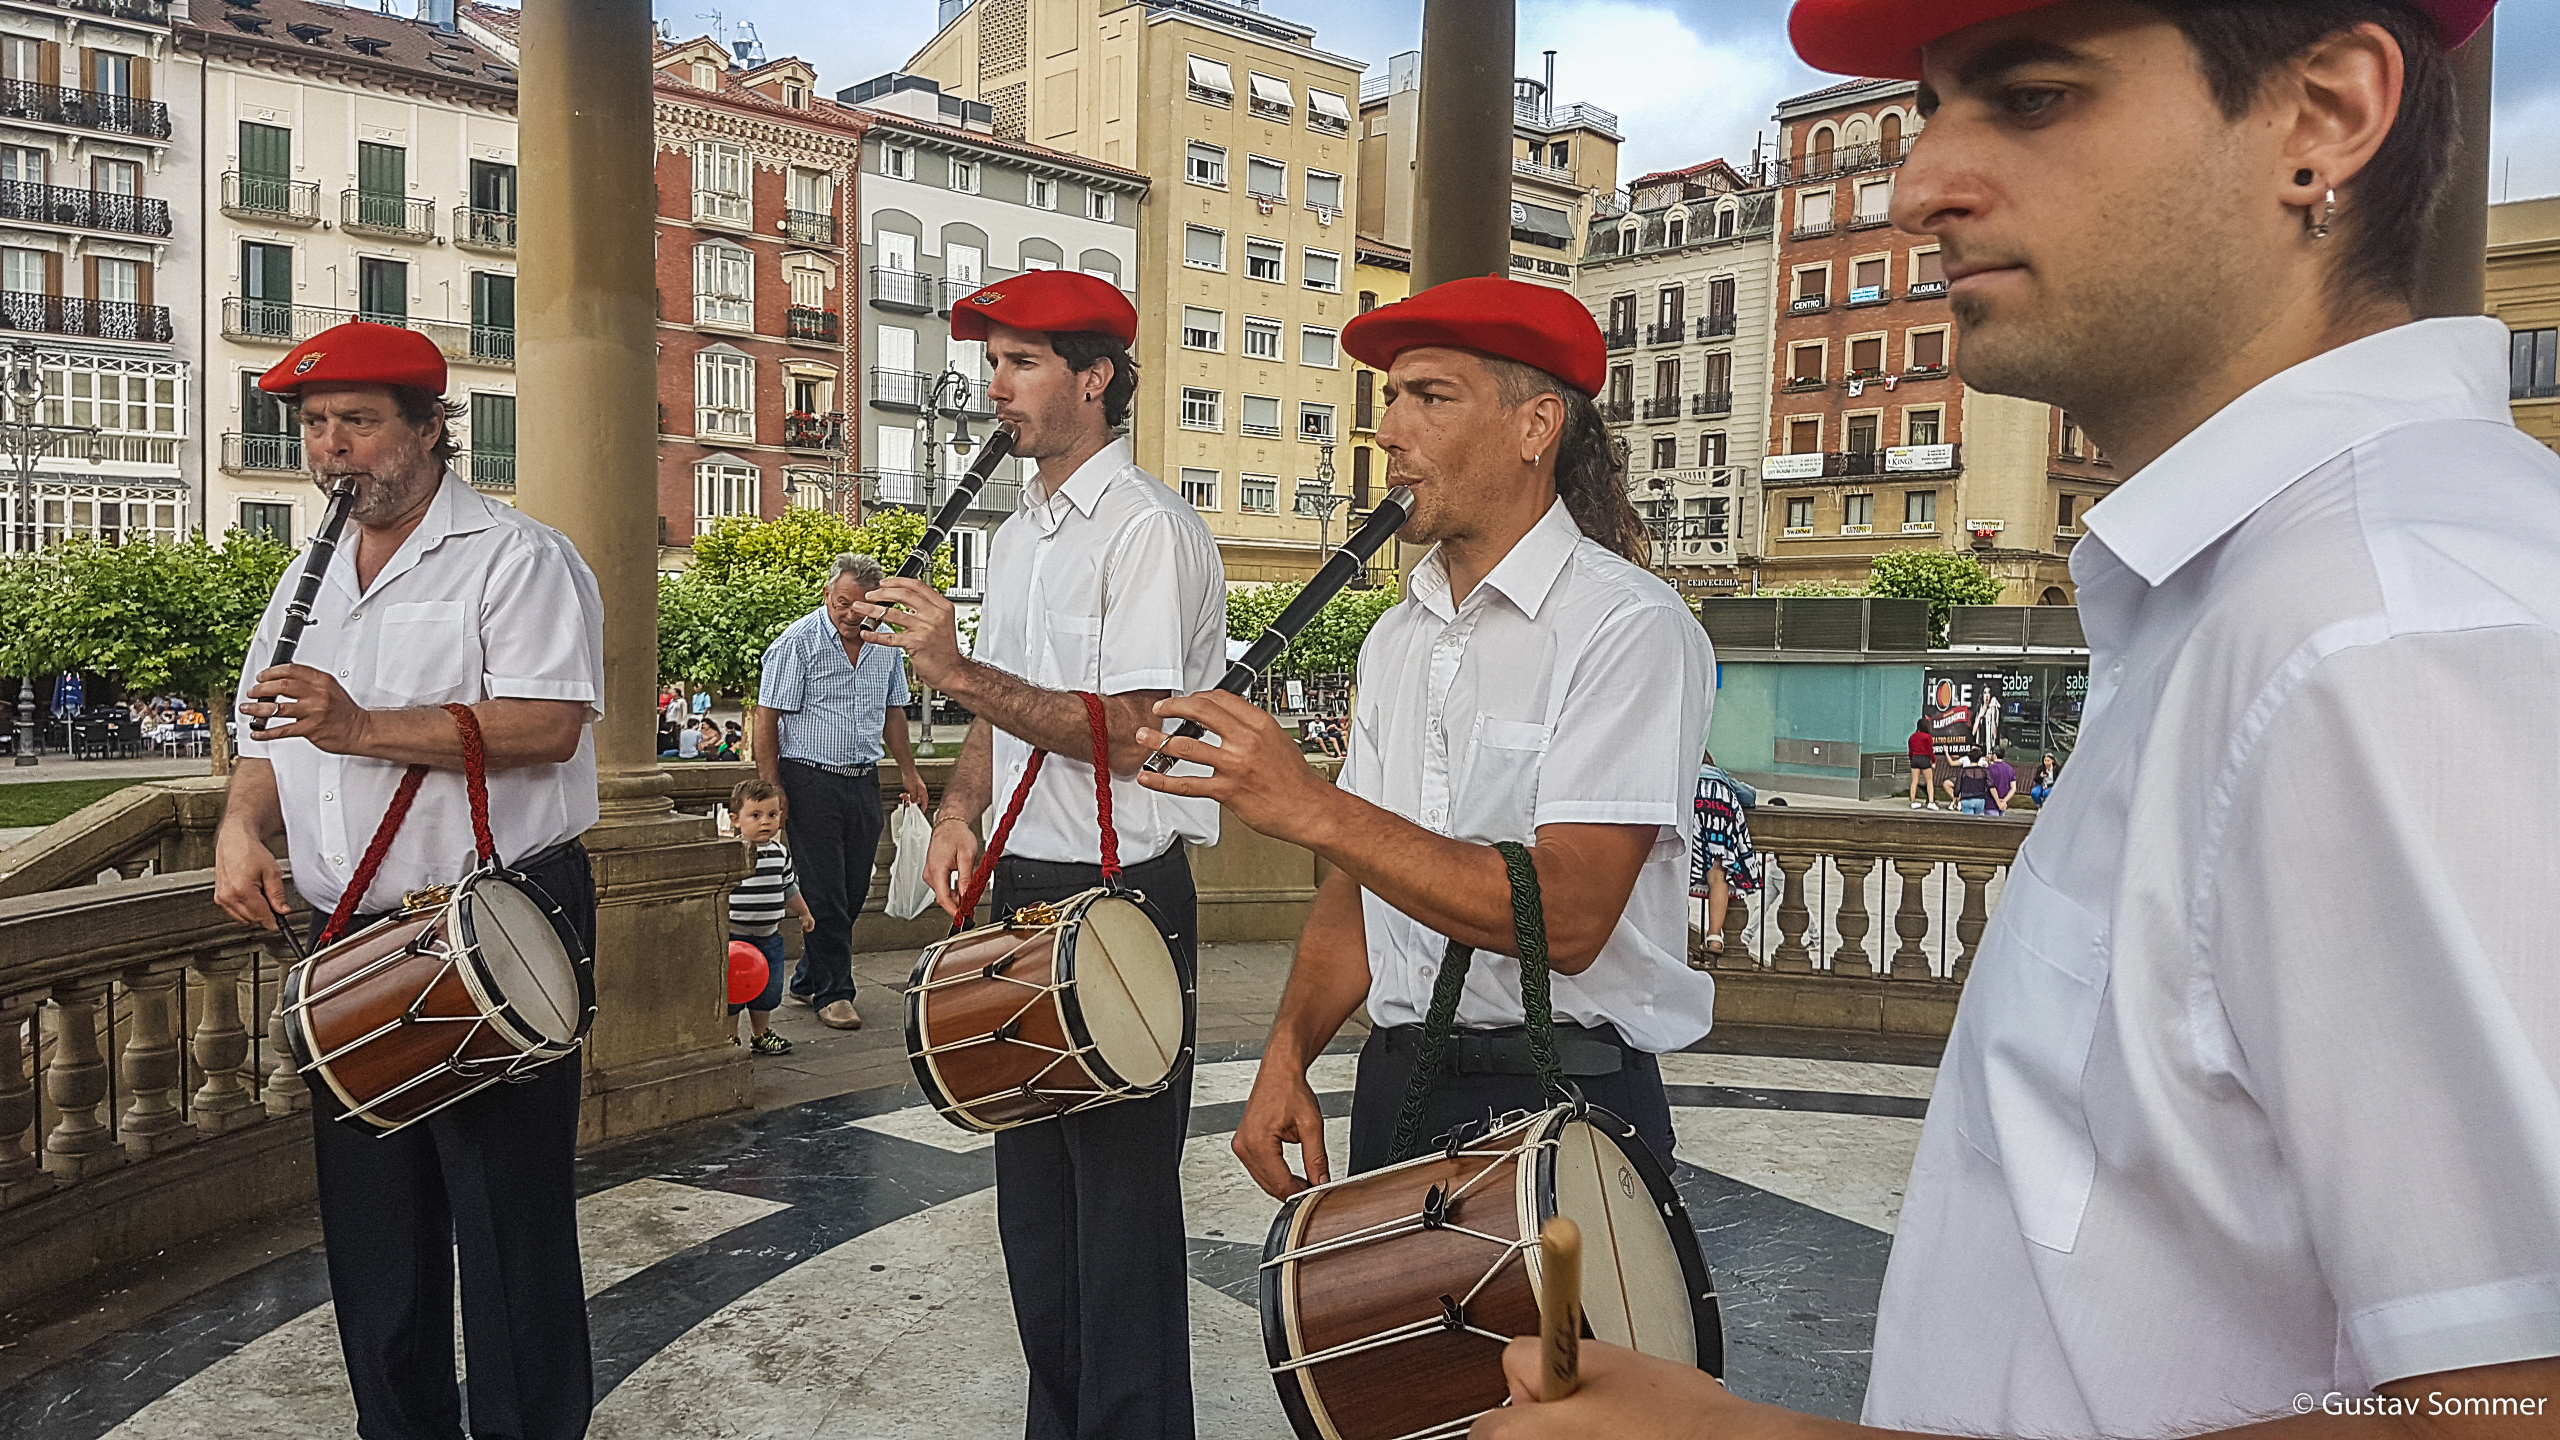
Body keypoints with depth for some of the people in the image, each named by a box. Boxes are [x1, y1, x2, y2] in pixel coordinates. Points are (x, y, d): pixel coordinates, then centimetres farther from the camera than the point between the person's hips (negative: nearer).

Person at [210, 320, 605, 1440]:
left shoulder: (516, 558, -6)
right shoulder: (307, 586, 18)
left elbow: (547, 724, -19)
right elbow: (268, 742, 22)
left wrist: (365, 728, -23)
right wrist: (241, 825, 1)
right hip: (349, 941, 8)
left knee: (509, 1227, -2)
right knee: (371, 1226, 15)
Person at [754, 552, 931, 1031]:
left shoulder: (886, 644, 10)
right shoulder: (797, 642, -8)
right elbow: (767, 719, -8)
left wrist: (908, 770, 19)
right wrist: (771, 789, -13)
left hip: (864, 781, 6)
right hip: (812, 780, -6)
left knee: (853, 893, 9)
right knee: (824, 893, -3)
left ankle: (807, 980, 24)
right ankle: (833, 992, 8)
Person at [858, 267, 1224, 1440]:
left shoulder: (1147, 530, -13)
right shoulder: (1017, 537, 15)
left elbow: (1127, 732, -21)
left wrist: (956, 669, -22)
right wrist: (958, 806, 3)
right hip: (1021, 890, 9)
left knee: (1120, 1200, 1)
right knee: (1032, 1190, 17)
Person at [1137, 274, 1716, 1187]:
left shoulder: (1629, 628, -14)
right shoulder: (1394, 640, 9)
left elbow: (1566, 917, -24)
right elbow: (1359, 886, 11)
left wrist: (1313, 810, -25)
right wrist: (1289, 1051, -3)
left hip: (1565, 1111, -6)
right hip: (1394, 1089, 6)